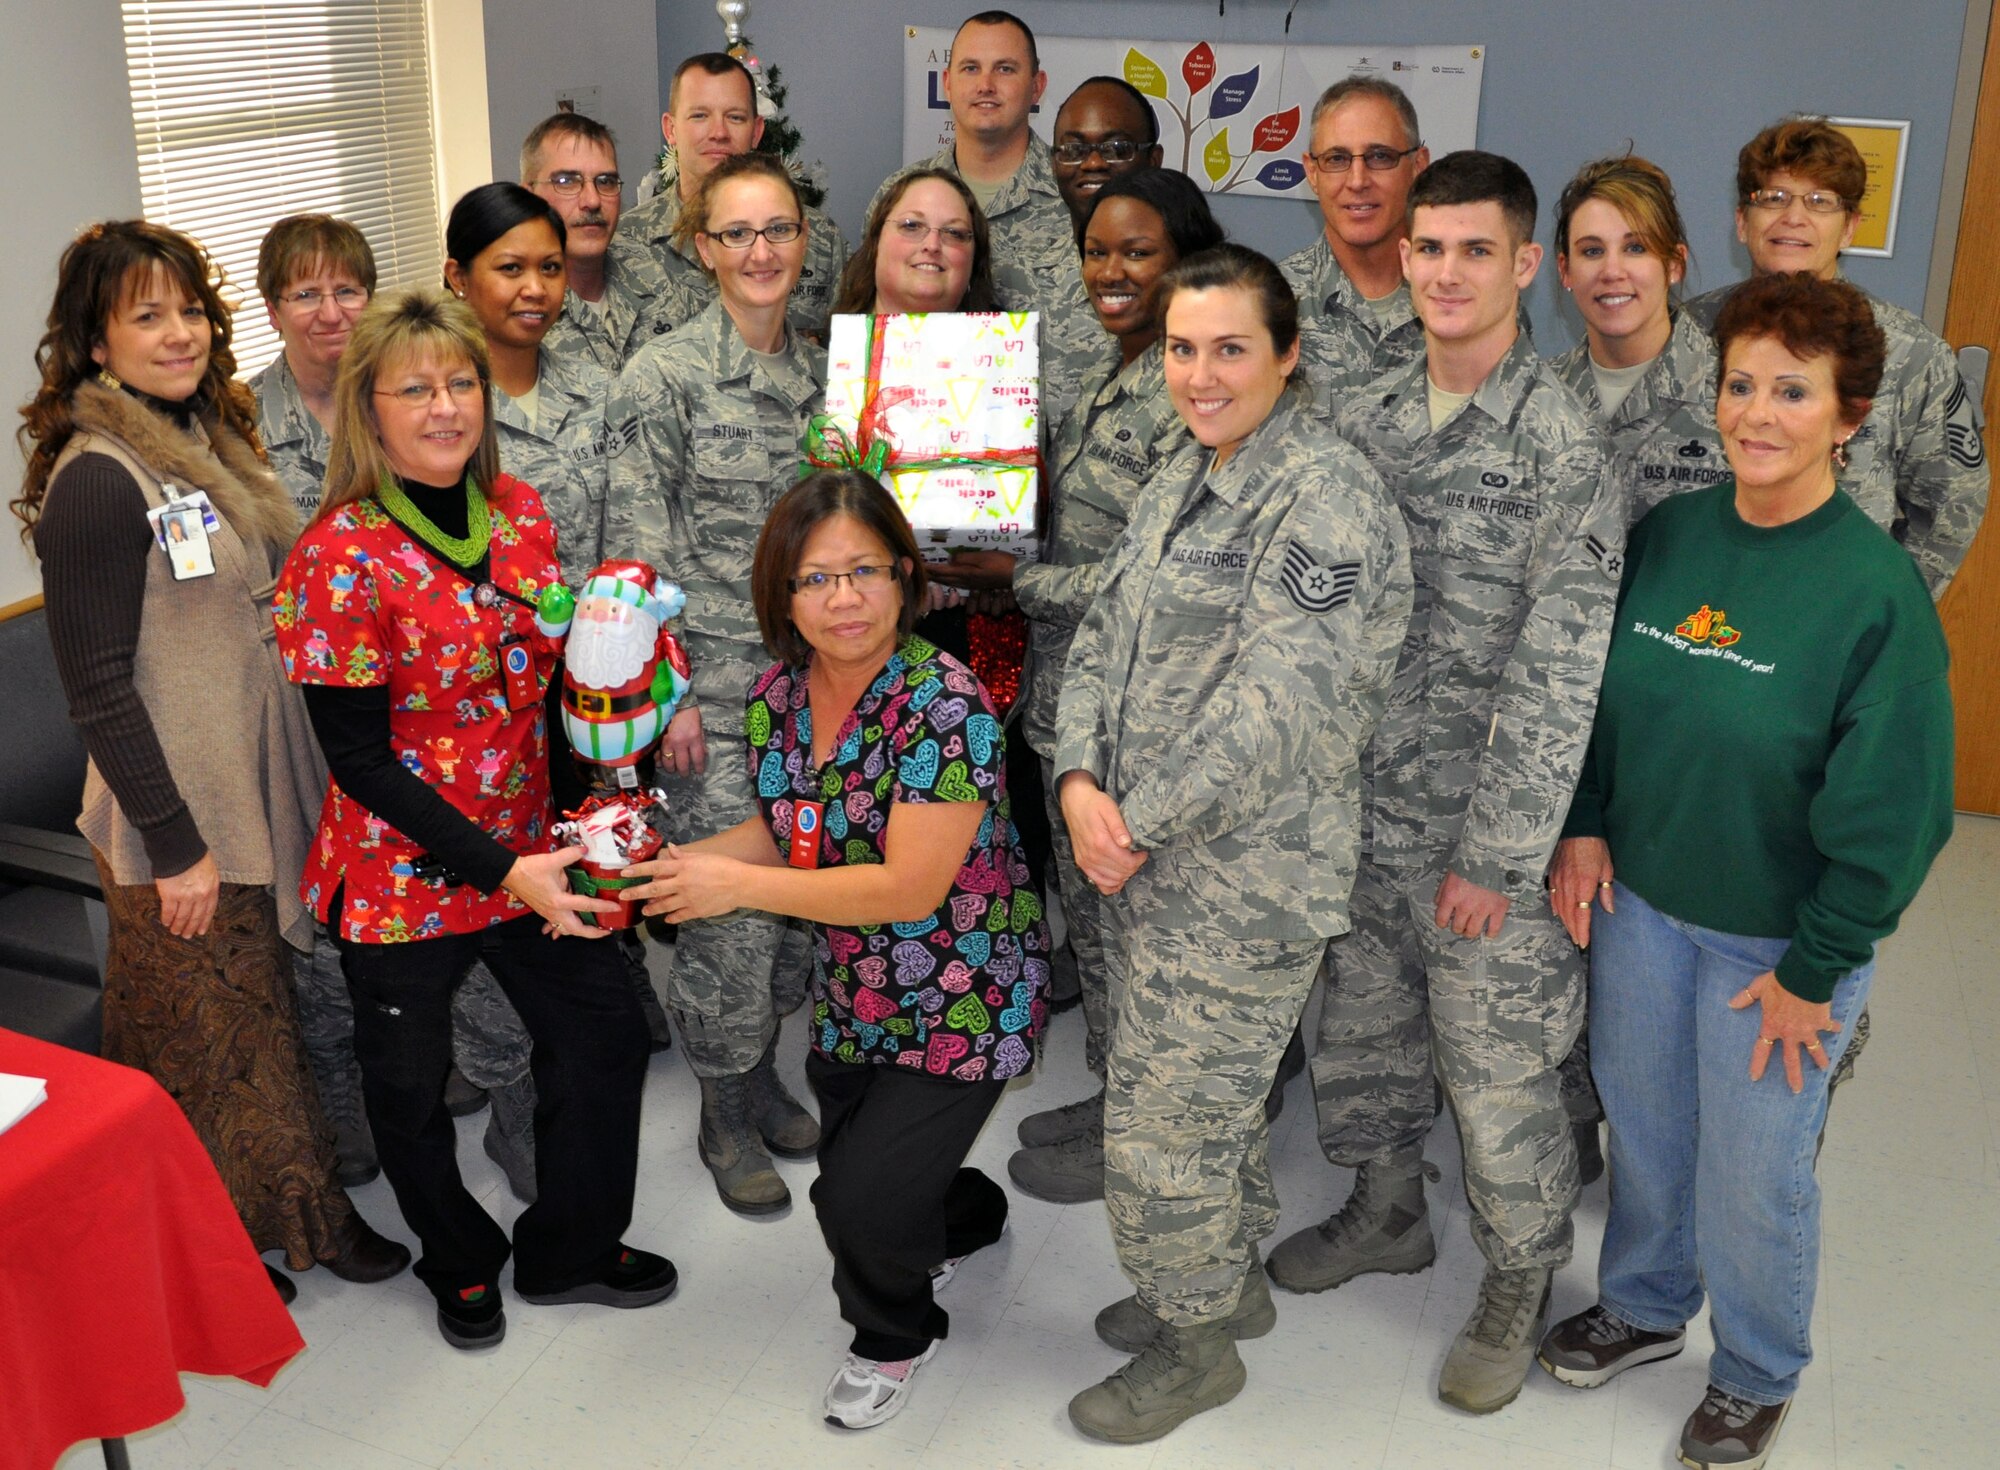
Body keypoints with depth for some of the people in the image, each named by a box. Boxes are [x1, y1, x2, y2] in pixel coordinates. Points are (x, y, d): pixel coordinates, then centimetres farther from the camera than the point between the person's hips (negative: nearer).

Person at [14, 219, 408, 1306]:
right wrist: (175, 843, -18)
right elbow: (98, 690, -18)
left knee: (258, 1012, 20)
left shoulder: (211, 438, 7)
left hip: (256, 795, 8)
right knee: (204, 1040, 7)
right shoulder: (95, 480, -19)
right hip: (176, 819, -8)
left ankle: (297, 1214, 35)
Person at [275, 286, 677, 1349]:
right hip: (402, 872, -5)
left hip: (530, 849, 5)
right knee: (410, 1082, 13)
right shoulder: (338, 559, -19)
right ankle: (461, 1264, 41)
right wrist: (500, 869, -25)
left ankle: (571, 1250, 35)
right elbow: (358, 757, -19)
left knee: (603, 1031, 11)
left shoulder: (519, 512, -1)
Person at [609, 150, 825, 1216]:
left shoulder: (822, 369, 9)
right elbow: (641, 547, -11)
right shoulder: (666, 374, -9)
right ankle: (725, 1117, 18)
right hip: (712, 679, -6)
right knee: (731, 900, -1)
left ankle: (762, 1071, 33)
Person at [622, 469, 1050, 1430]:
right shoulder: (776, 698, -4)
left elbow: (909, 887, -28)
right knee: (848, 1176, 19)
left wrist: (739, 885, -27)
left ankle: (896, 1335, 25)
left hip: (963, 1002, -7)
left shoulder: (945, 707, -26)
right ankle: (968, 1216, 54)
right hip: (848, 996, 7)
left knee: (860, 1203, -11)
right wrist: (679, 862, -8)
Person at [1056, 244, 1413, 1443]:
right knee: (1215, 1102, 25)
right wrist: (1082, 781, -8)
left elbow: (1275, 706, -26)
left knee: (1164, 1132, 4)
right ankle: (1230, 1282, 46)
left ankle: (1197, 1346, 27)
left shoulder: (1327, 502, -19)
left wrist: (1139, 824, -18)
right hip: (1156, 872, 9)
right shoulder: (1185, 480, 11)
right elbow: (1103, 637, 9)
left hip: (1241, 890, -9)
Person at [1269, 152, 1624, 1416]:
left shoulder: (1563, 446, -15)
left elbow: (1558, 676, -17)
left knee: (1501, 1074, 7)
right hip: (1358, 803, 6)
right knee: (1359, 1027, 21)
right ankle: (1387, 1210, 44)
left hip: (1484, 826, -6)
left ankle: (1520, 1283, 30)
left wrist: (1496, 855, -18)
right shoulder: (1366, 418, 4)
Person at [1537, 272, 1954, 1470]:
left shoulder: (1879, 590, -19)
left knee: (1754, 1171, 11)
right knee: (1641, 1125, 21)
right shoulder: (1666, 535, -4)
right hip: (1641, 899, 5)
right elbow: (1600, 694, 9)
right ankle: (1645, 1307, 47)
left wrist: (1810, 974, -13)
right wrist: (1585, 827, -2)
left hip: (1781, 937, -4)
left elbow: (1888, 810, -16)